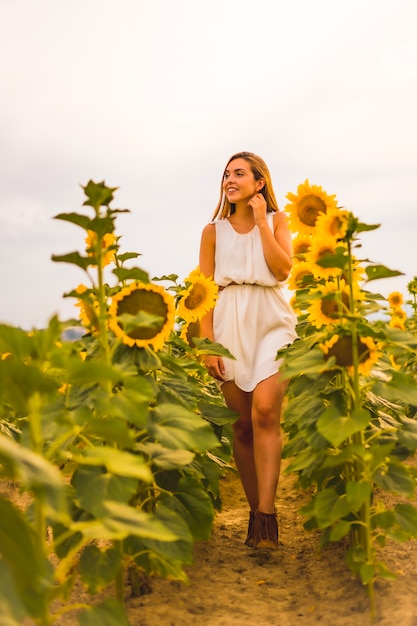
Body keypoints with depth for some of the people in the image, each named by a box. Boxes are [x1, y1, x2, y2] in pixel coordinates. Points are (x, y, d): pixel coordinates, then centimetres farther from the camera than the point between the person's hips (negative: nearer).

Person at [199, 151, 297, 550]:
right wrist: (207, 344, -2)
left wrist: (261, 220, -3)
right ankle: (256, 512, 12)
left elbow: (283, 269, -6)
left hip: (271, 322, -1)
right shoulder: (214, 230, 12)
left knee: (264, 412, -21)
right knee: (242, 424, 1)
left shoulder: (276, 220, 11)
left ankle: (266, 513, -20)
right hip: (229, 326, 2)